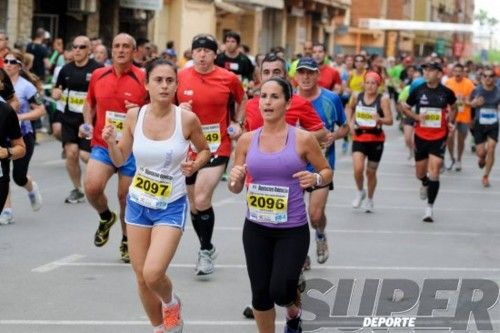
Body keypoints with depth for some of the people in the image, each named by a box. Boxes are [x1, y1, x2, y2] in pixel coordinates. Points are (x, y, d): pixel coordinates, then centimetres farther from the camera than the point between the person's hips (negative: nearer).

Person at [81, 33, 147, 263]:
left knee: (126, 197, 5)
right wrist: (88, 123, 4)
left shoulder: (143, 79, -7)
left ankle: (127, 241, 30)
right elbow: (90, 102, 21)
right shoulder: (98, 76, 4)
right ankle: (105, 217, 15)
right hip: (102, 146, 2)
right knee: (91, 187, -19)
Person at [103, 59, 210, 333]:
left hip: (171, 206, -3)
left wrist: (195, 165, -16)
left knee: (153, 274, -18)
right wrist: (110, 142, -16)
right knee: (141, 278, 8)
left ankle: (171, 303, 17)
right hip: (138, 203, 3)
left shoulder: (187, 119, -13)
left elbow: (204, 150, 5)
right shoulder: (134, 116, -6)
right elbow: (120, 159, 4)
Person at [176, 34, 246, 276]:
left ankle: (206, 250, 2)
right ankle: (206, 249, 32)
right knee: (194, 204, 12)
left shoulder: (228, 78, -4)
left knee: (202, 200, -17)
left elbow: (242, 100, 15)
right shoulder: (180, 77, -1)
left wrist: (237, 123, 1)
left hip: (217, 148, -3)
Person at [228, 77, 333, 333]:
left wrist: (316, 179, -16)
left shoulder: (303, 139, -8)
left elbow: (327, 171, 6)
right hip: (256, 229, 3)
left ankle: (294, 312, 28)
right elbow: (235, 189, 7)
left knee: (280, 291, -10)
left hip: (293, 229, -3)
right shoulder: (247, 140, 1)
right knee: (260, 294, 5)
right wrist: (235, 179, -16)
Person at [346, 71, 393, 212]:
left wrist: (380, 119, -35)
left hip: (376, 139, -1)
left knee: (371, 171, 9)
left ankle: (369, 199, 32)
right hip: (359, 138, 1)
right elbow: (349, 108, 21)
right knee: (358, 169, -16)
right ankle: (360, 192, 14)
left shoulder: (383, 99, -11)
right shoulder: (357, 97, -2)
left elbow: (390, 120, -15)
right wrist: (350, 122, 7)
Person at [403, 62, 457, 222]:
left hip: (439, 138, -2)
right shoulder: (418, 91, -5)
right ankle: (425, 184, 51)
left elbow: (453, 108, 16)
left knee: (434, 172, -11)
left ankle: (429, 208, -3)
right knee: (420, 173, 13)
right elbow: (405, 108, 7)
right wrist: (416, 116, -10)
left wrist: (451, 121, 1)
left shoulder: (447, 92, -5)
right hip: (420, 137, 2)